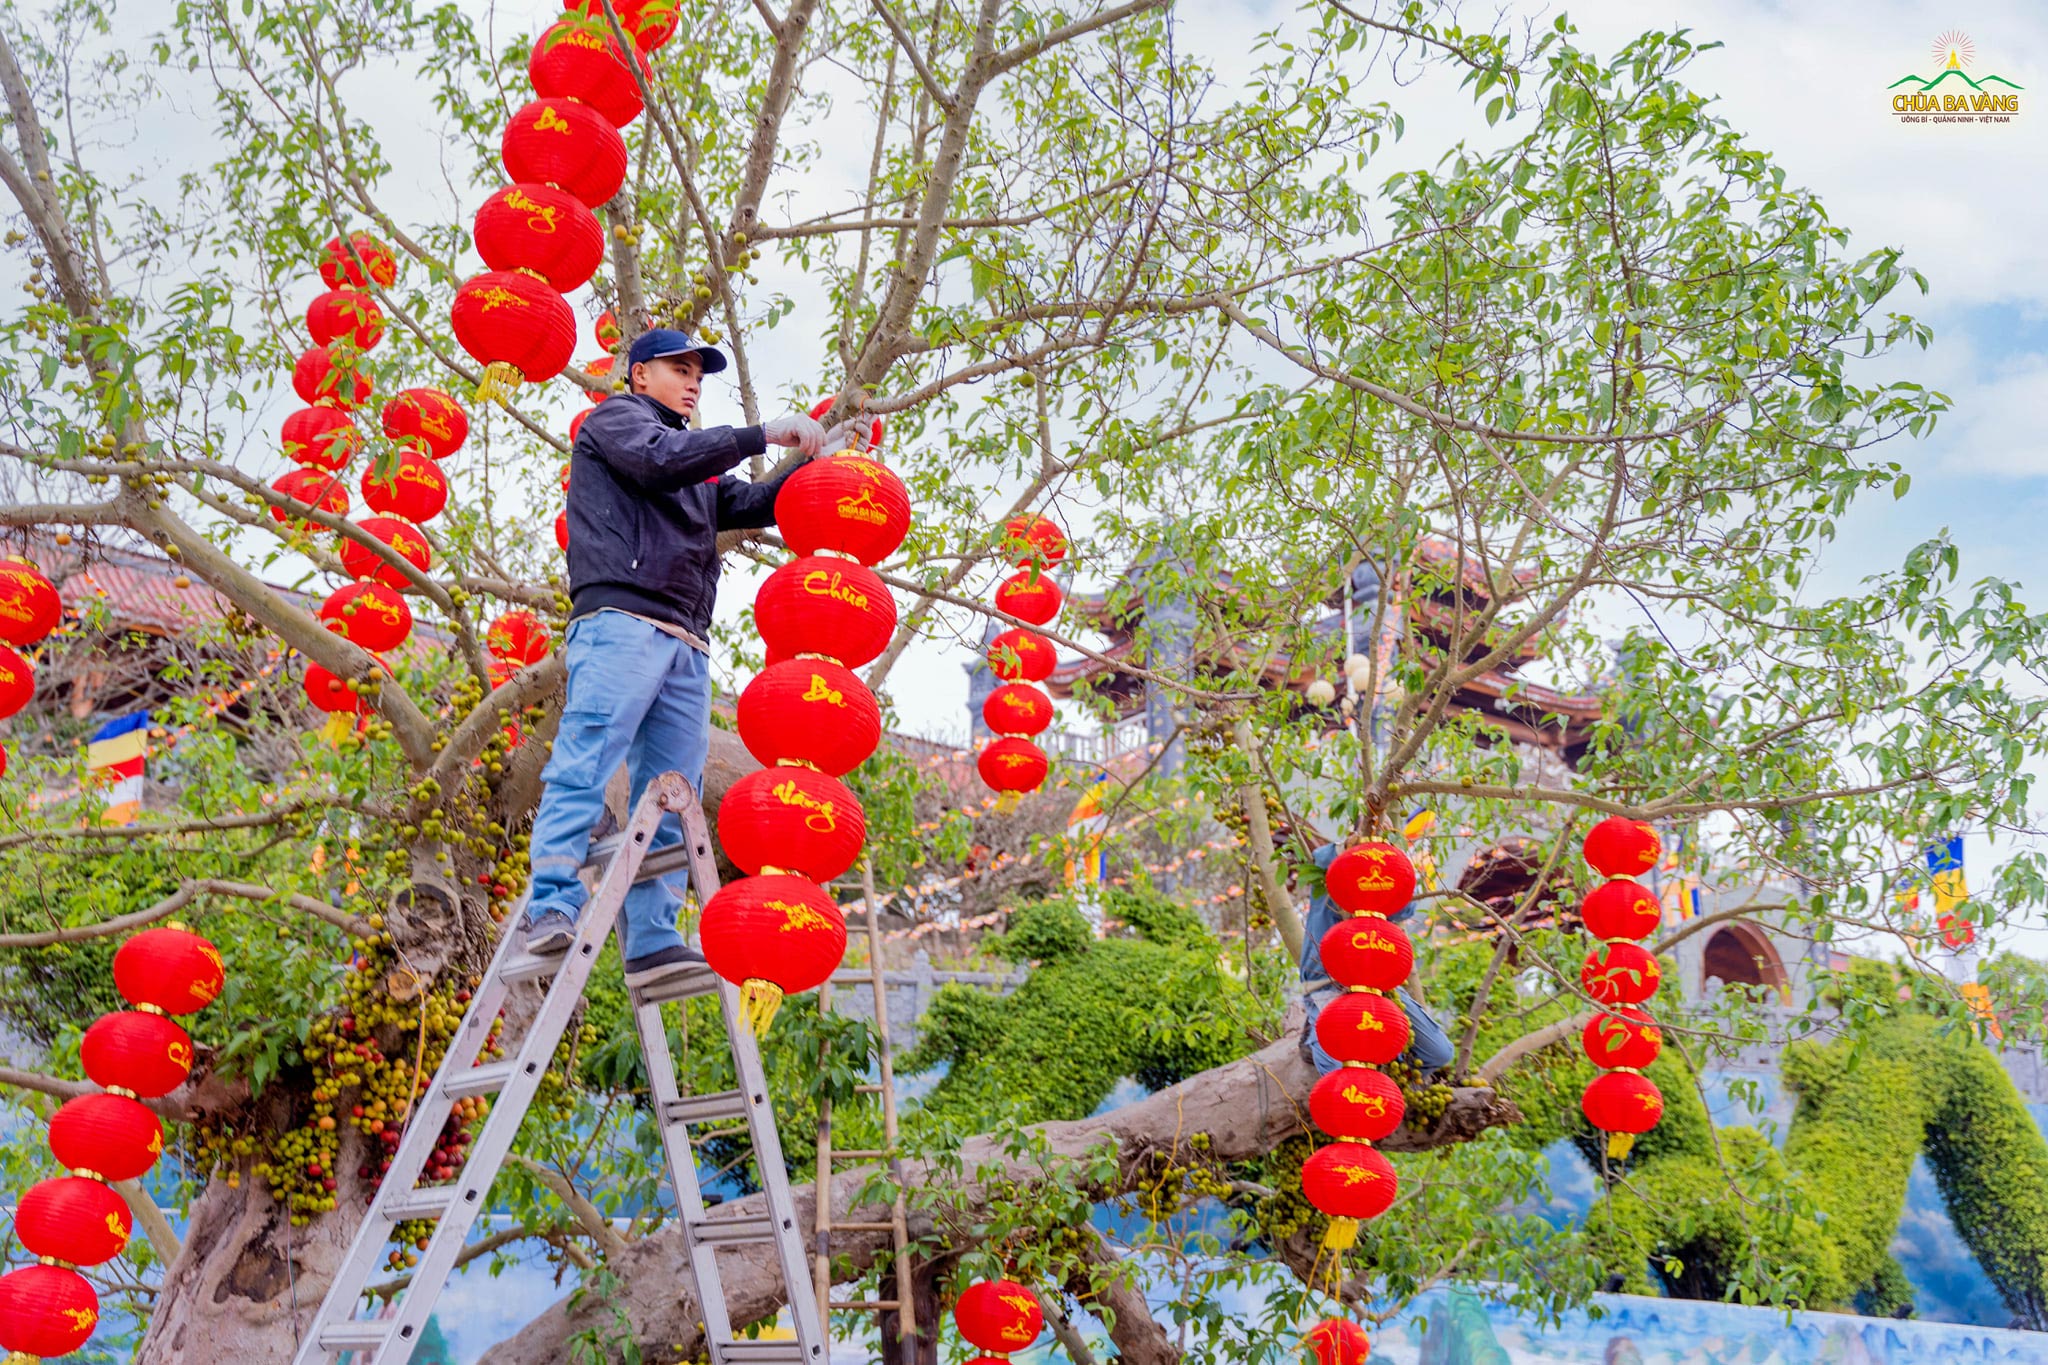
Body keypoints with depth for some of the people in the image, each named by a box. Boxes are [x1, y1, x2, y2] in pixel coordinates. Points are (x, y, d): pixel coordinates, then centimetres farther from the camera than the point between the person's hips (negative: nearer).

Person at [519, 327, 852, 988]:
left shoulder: (700, 469, 35)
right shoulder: (614, 418, 13)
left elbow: (754, 505, 22)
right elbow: (661, 459, -7)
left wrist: (810, 465, 6)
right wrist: (762, 434, -8)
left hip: (684, 641, 8)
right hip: (620, 618, -8)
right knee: (585, 765, -19)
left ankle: (653, 944, -7)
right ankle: (552, 909, -26)